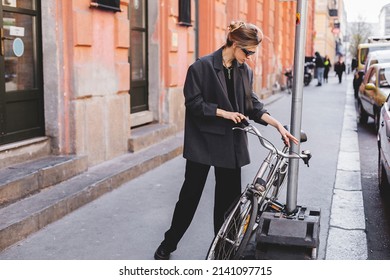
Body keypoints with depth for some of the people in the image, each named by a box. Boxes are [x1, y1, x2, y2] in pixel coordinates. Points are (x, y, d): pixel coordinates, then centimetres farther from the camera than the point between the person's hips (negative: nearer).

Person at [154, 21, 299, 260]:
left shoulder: (245, 71, 4)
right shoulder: (202, 67, -12)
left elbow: (252, 105, 7)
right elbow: (194, 103, -13)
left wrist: (278, 125, -3)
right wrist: (225, 113, -19)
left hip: (231, 143, 5)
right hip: (203, 141, -5)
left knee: (229, 196, 8)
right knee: (191, 194, 4)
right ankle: (168, 245, 23)